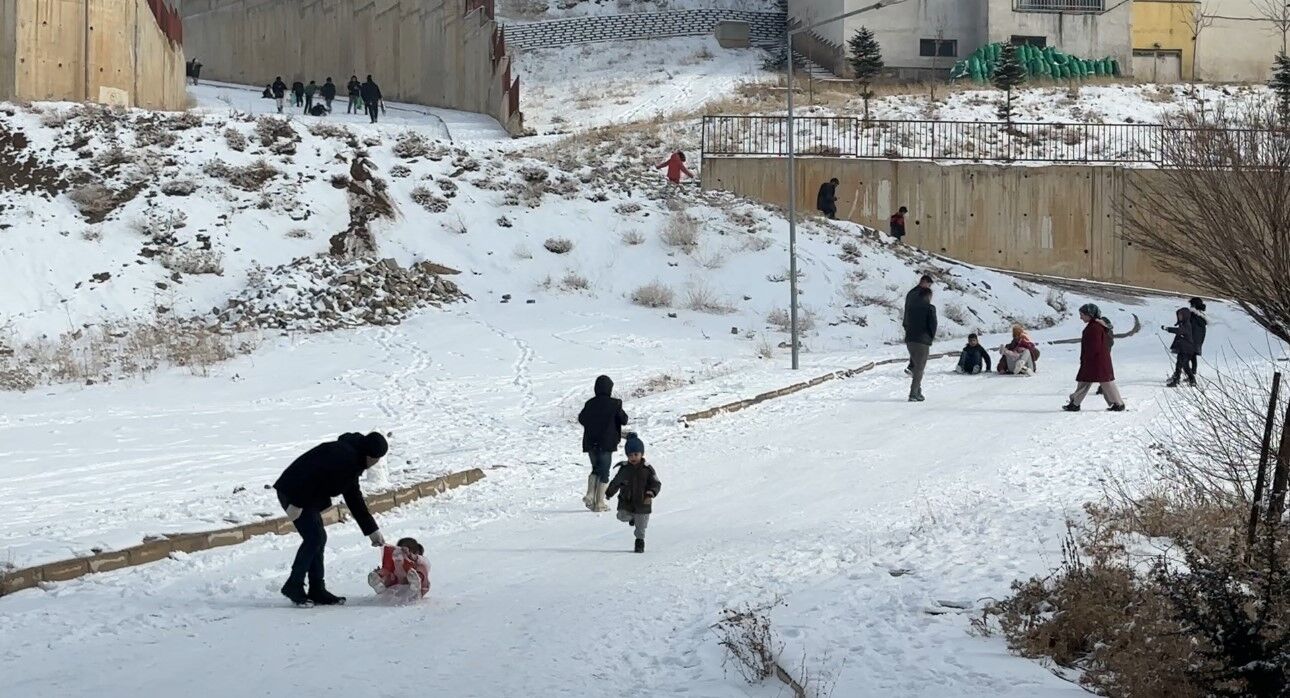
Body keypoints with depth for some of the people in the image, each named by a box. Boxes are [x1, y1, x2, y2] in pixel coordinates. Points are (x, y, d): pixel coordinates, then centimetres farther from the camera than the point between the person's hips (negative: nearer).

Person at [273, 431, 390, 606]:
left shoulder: (352, 461, 15)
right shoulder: (344, 454, -19)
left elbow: (355, 500, 21)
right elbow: (314, 474, -28)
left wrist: (373, 530, 21)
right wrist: (297, 503, -28)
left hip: (305, 497, 11)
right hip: (293, 493, -11)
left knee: (317, 539, 9)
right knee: (314, 537, -12)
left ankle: (317, 591, 12)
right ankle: (294, 586, -5)